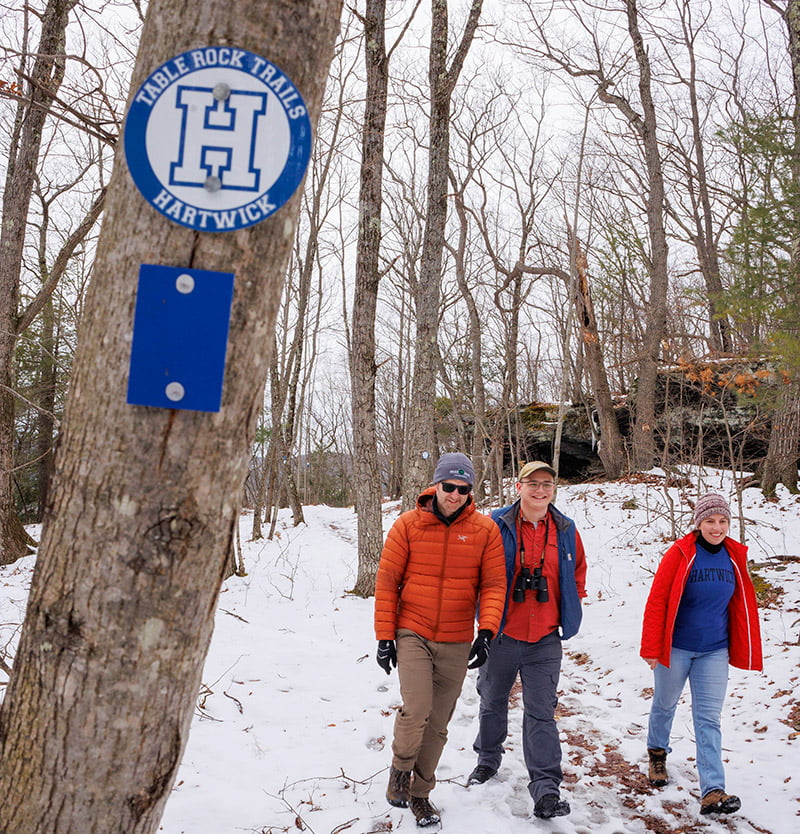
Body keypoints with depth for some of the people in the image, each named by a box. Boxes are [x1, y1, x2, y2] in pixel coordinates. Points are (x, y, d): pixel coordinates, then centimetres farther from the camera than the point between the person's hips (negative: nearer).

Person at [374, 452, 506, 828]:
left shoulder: (485, 529, -2)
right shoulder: (407, 525, -4)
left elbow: (494, 584, -2)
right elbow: (387, 581, -1)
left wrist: (486, 631, -15)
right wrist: (384, 636, -3)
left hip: (457, 644, 2)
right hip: (412, 634, -2)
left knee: (438, 724, 10)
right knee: (416, 710, -18)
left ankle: (419, 792, 28)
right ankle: (399, 771, 9)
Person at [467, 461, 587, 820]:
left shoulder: (565, 530, 2)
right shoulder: (497, 525, -7)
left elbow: (578, 571, 18)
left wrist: (569, 607, 9)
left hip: (545, 639, 0)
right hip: (501, 633, 0)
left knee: (541, 712, -1)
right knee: (493, 701, 17)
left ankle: (545, 789, 2)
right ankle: (488, 759, 40)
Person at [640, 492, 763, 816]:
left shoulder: (735, 557, -1)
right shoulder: (680, 554, -14)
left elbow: (741, 604, 10)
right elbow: (657, 601, -12)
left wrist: (742, 649, 11)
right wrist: (651, 649, -12)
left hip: (715, 652, 3)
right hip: (676, 647, -2)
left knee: (709, 718, -1)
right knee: (665, 704, 16)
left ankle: (712, 791, -3)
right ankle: (657, 752, 42)